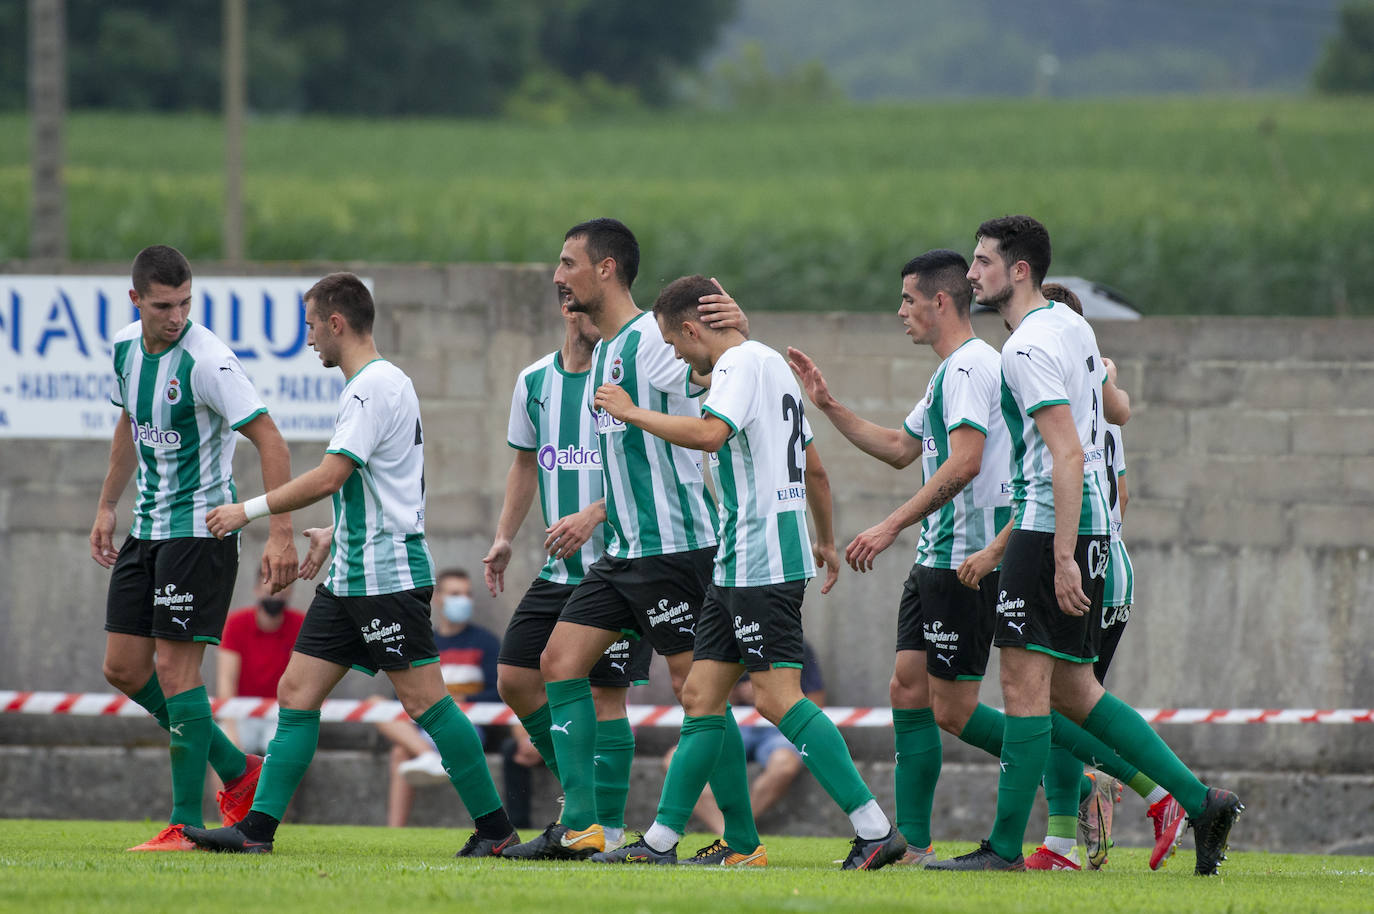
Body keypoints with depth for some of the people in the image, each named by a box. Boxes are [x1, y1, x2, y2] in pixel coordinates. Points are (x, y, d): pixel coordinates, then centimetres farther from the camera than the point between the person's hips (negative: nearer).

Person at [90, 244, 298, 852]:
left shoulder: (207, 361, -20)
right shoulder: (126, 346, 4)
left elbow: (269, 439, -21)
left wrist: (280, 534, -27)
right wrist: (106, 508, 21)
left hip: (199, 526, -8)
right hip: (148, 527, 8)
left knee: (175, 667, -11)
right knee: (124, 668, 7)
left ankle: (187, 825, -5)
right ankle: (236, 770, 21)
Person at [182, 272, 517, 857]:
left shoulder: (375, 387, -15)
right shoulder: (373, 383, 17)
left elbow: (329, 478, -20)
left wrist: (248, 511, -13)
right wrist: (334, 534, 23)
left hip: (389, 574, -10)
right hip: (352, 578, 10)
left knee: (424, 700, -7)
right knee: (297, 692, 4)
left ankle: (495, 828, -1)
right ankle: (258, 829, 2)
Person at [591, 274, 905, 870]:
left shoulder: (740, 365, -10)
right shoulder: (771, 364, 21)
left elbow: (710, 434, -29)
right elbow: (814, 469, 28)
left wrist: (633, 413, -18)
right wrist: (826, 540, 39)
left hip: (761, 563, -10)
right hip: (739, 566, 10)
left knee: (778, 697, -14)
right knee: (701, 696, 10)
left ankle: (875, 830, -18)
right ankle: (661, 839, 13)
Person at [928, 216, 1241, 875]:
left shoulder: (1028, 349, -15)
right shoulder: (1072, 326, 13)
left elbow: (1068, 455, -22)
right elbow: (1117, 411, 28)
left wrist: (1062, 556, -25)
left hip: (1048, 527, -10)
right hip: (1089, 527, 10)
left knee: (1025, 683, -6)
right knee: (1072, 690, 12)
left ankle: (1005, 847, -5)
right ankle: (1200, 802, 9)